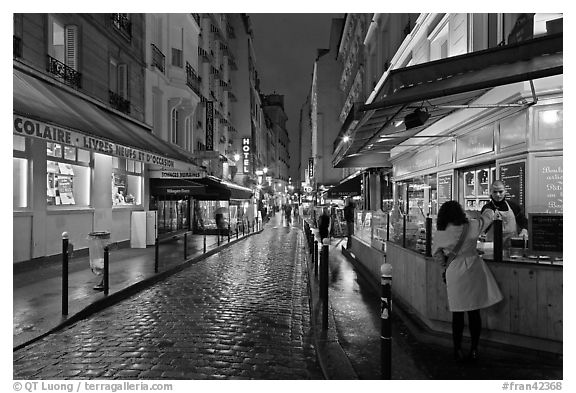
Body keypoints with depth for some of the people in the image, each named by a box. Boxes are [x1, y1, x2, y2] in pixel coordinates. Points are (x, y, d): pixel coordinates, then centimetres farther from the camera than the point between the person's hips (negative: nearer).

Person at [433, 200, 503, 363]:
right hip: (474, 272, 0)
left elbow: (436, 254, 6)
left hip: (454, 273, 0)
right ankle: (474, 350, 21)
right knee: (474, 313, 11)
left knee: (457, 314, 11)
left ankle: (458, 350, 20)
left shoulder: (440, 234, -7)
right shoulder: (471, 227, -9)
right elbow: (487, 217, 11)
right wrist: (490, 210, 32)